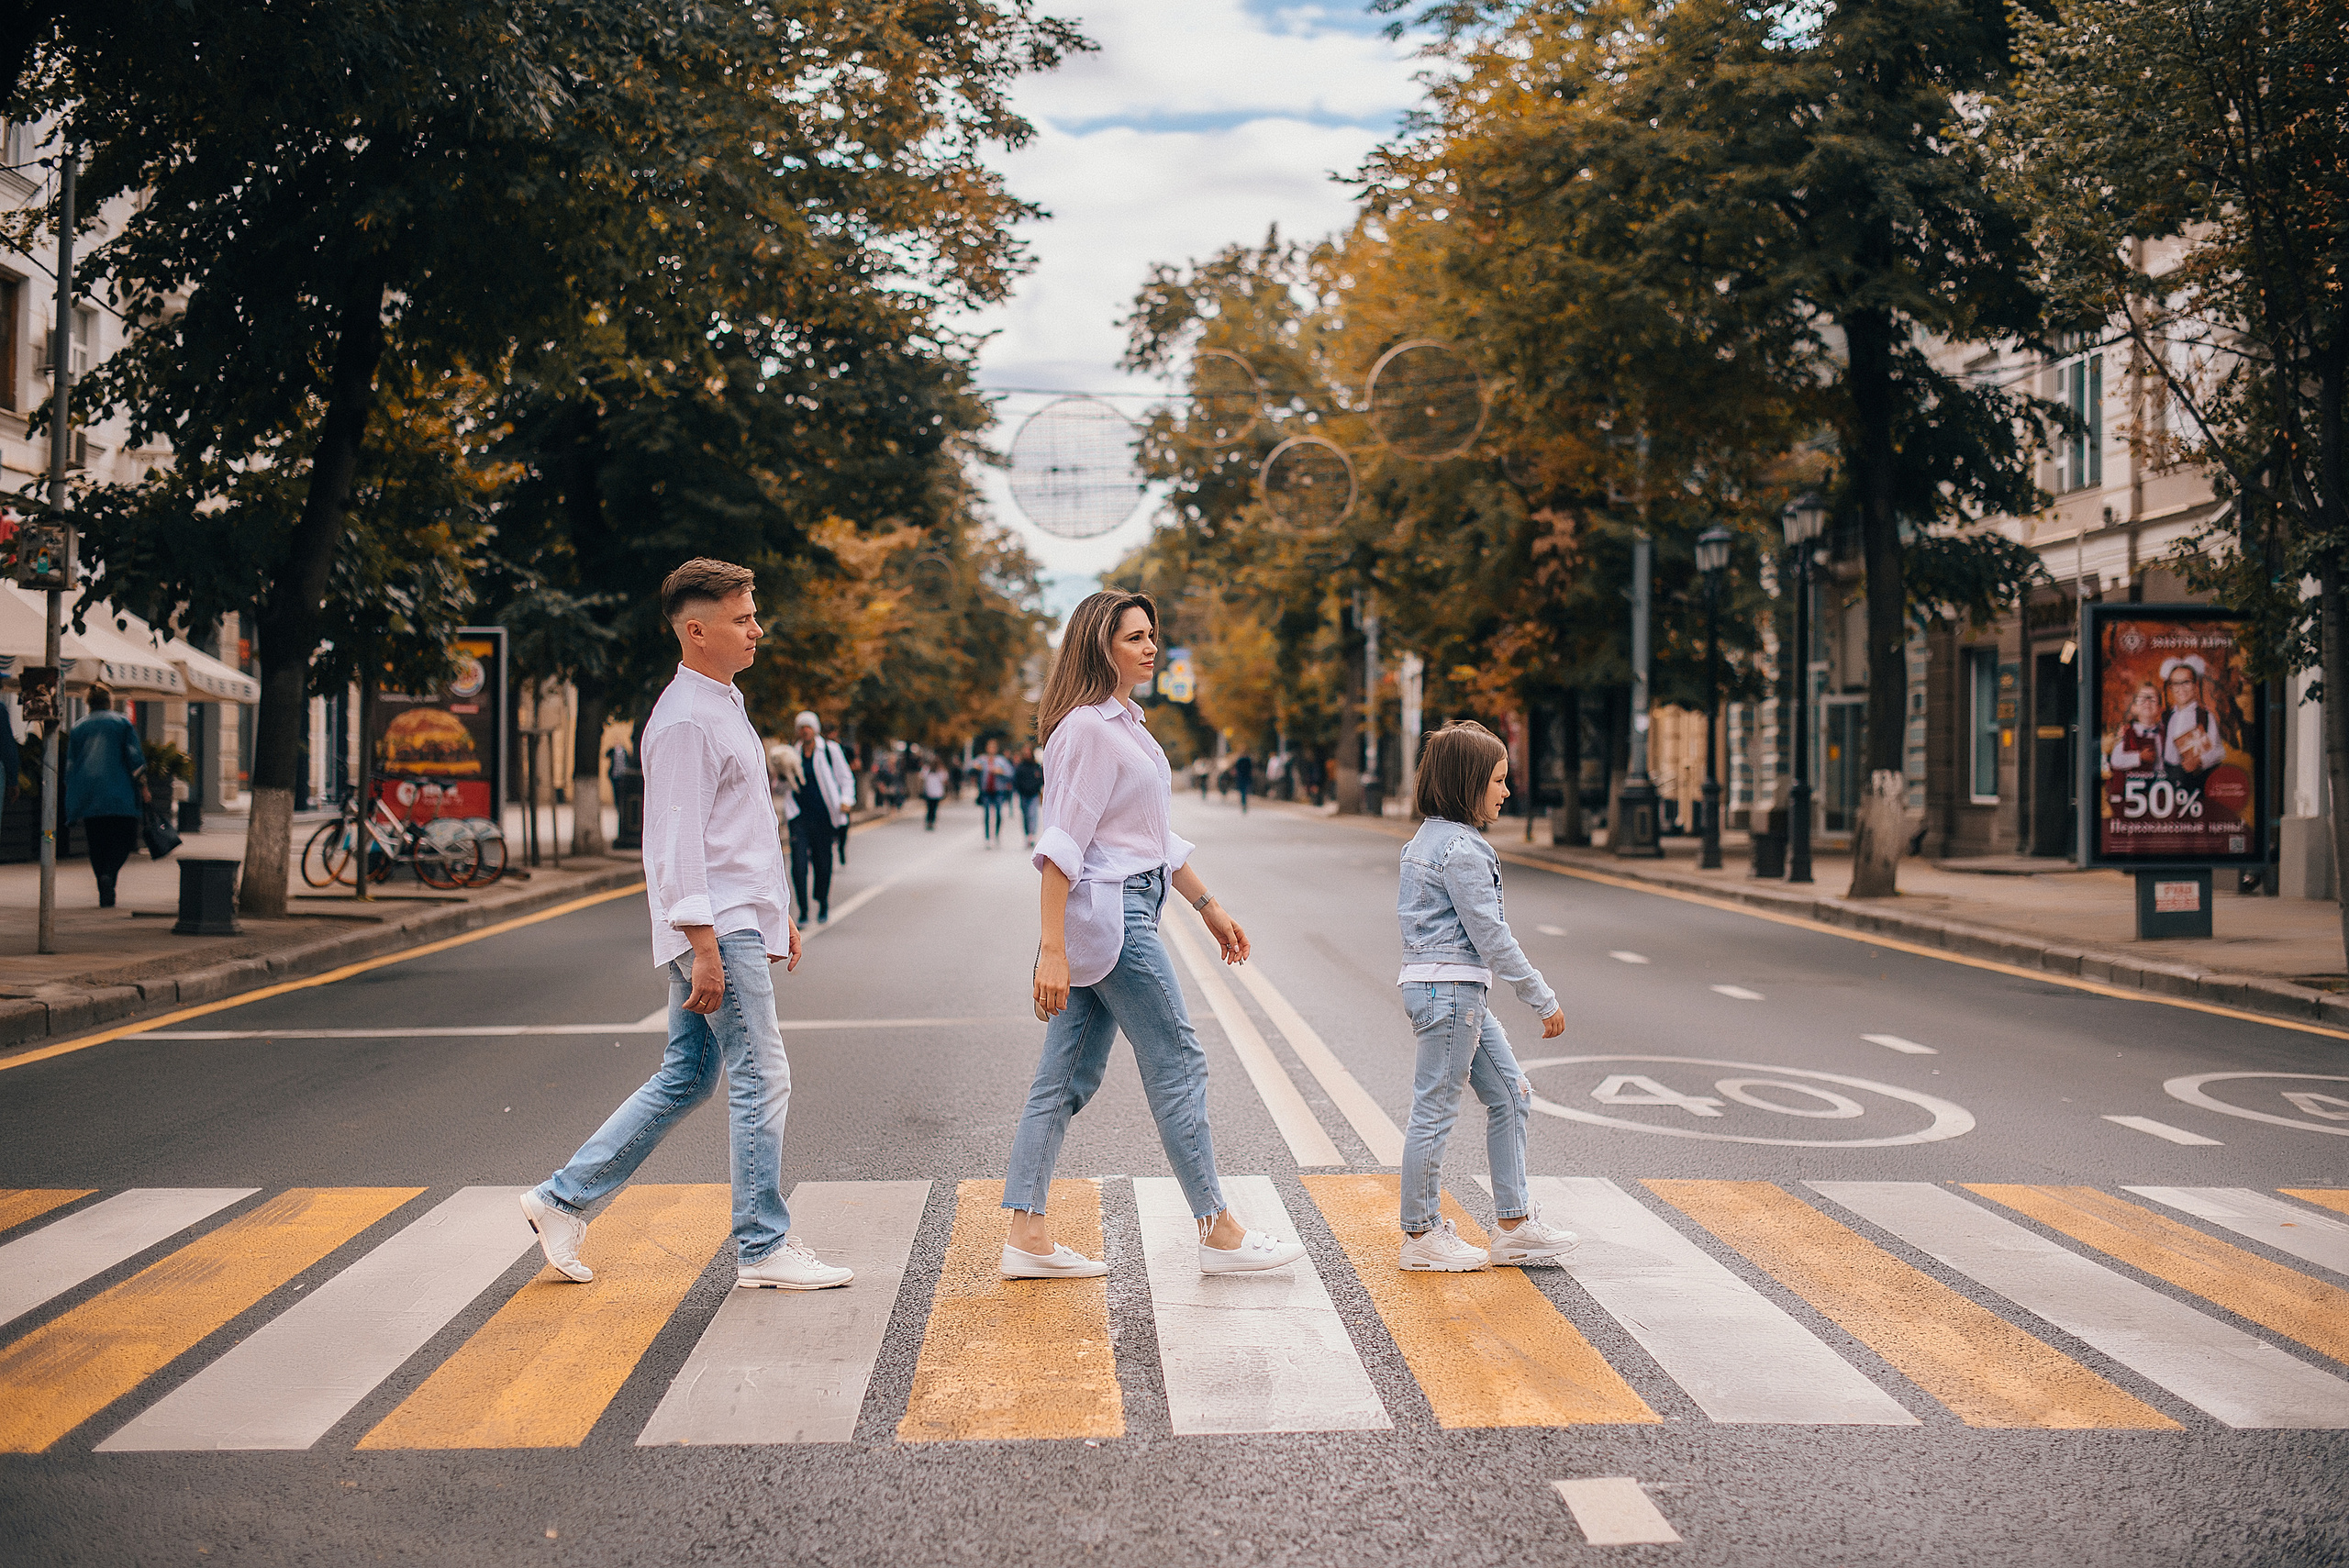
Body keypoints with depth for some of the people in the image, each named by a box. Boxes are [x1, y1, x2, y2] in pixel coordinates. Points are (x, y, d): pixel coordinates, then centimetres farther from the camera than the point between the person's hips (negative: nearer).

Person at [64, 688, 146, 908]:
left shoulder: (78, 728, 14)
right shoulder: (122, 723, 5)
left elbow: (70, 766, 13)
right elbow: (135, 756, -4)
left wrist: (74, 801, 17)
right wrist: (143, 786, 1)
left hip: (87, 795, 3)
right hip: (119, 796, -3)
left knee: (97, 844, 8)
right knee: (122, 840, 1)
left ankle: (105, 895, 4)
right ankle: (109, 874, -27)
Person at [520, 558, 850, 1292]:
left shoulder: (725, 704, 18)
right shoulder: (685, 720, -14)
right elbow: (675, 842, -19)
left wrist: (778, 913, 25)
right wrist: (704, 946, -23)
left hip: (738, 922, 10)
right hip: (716, 931, -10)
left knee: (683, 1078, 14)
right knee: (761, 1082, -4)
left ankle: (563, 1198, 21)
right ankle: (763, 1249, 5)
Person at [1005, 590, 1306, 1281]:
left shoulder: (1125, 723, 17)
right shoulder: (1086, 728, -14)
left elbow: (1155, 837, 22)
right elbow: (1062, 845, -19)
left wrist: (1209, 906, 22)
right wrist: (1053, 950, -22)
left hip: (1129, 911, 10)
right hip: (1106, 914, -10)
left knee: (1068, 1076, 7)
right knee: (1178, 1065, -2)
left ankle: (1027, 1236, 10)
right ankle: (1218, 1232, 8)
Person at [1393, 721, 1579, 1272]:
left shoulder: (1427, 839, 14)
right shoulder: (1461, 848, -17)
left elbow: (1412, 913, 19)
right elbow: (1490, 935, -18)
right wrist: (1544, 1000, -11)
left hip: (1458, 992, 11)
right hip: (1449, 988, -11)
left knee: (1510, 1093, 13)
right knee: (1435, 1108, -2)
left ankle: (1515, 1225, 16)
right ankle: (1422, 1233, 8)